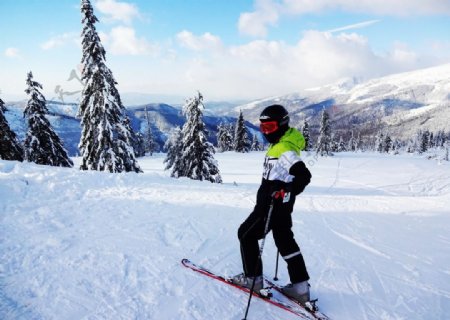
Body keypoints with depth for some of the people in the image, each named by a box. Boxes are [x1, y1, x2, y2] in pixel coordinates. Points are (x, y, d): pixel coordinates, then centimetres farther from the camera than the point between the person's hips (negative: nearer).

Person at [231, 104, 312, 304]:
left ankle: (252, 278, 18)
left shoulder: (285, 150, -21)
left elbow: (304, 176, -29)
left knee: (246, 234, 6)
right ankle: (300, 286, 20)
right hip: (280, 206, 10)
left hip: (271, 205, -10)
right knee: (285, 241, 14)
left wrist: (285, 192, -33)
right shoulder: (278, 146, 10)